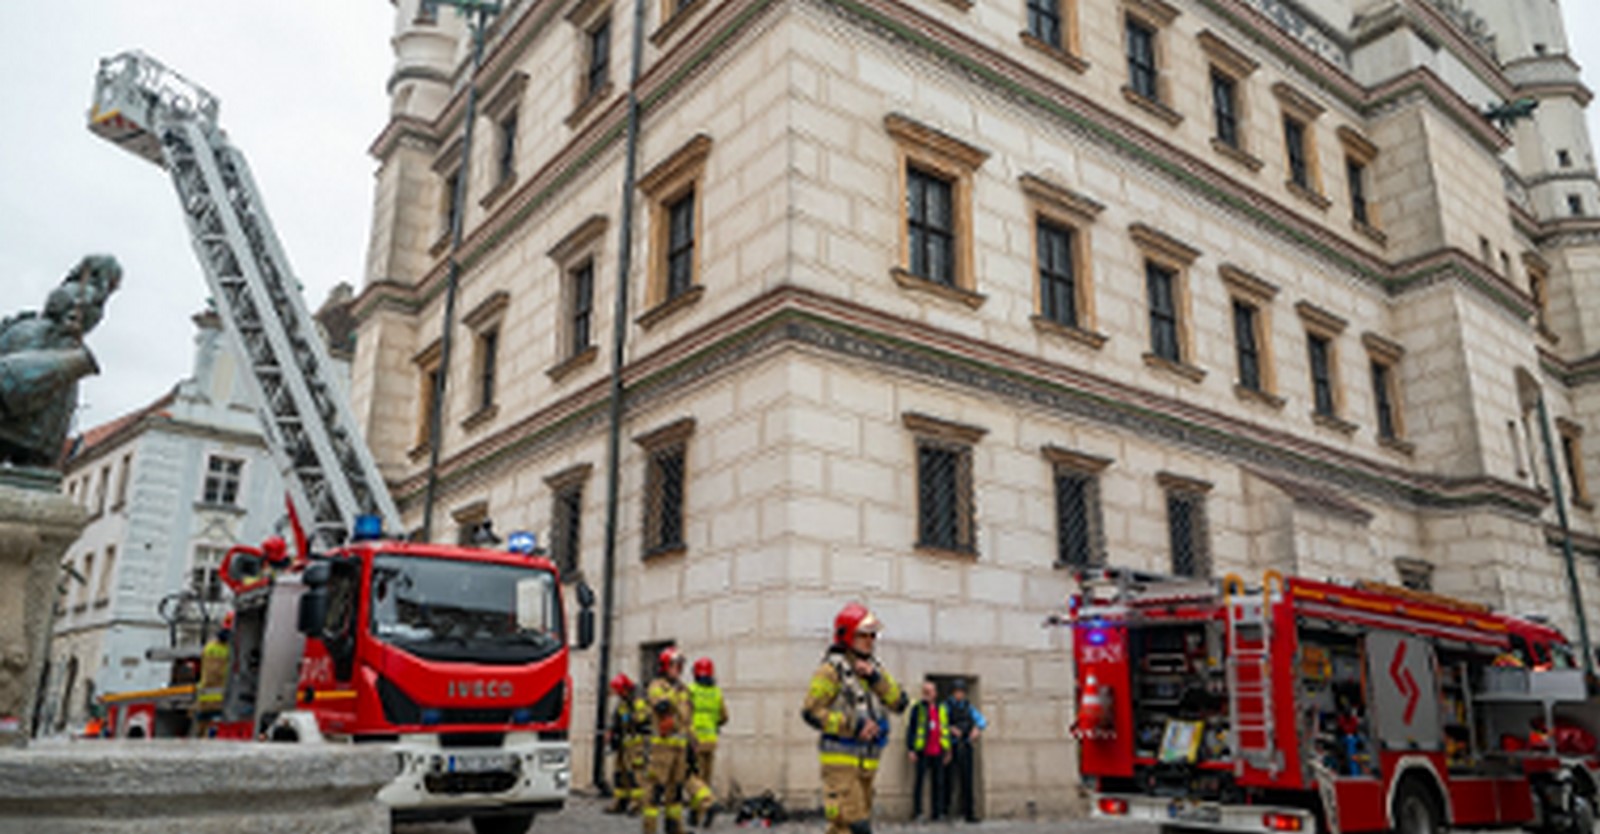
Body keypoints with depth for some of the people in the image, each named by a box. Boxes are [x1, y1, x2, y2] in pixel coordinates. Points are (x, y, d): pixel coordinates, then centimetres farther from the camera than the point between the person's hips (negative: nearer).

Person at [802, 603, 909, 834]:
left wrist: (875, 677, -12)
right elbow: (811, 711, -14)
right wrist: (853, 726, -19)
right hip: (841, 761, -7)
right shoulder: (832, 669, -9)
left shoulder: (874, 668, 13)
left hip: (866, 762, 7)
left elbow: (899, 704, 3)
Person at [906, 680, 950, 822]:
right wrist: (910, 749, -8)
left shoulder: (942, 709, 13)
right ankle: (917, 811, 1)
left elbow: (946, 729, 18)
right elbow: (910, 729, -1)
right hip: (922, 752, -4)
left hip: (937, 752, 4)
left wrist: (947, 750, 15)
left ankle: (937, 812, 11)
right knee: (919, 780, -4)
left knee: (938, 783, 5)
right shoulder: (918, 708, 1)